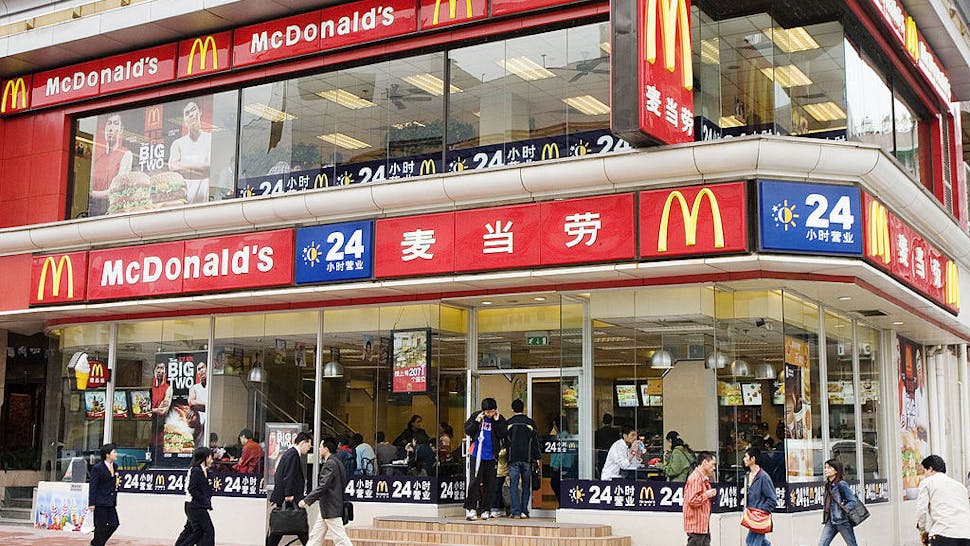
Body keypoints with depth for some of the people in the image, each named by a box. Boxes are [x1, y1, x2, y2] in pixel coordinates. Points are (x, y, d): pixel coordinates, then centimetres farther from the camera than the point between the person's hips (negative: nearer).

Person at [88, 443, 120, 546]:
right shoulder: (97, 468, -11)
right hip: (100, 503, -7)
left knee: (114, 524, 4)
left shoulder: (114, 467, 10)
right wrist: (91, 503, -16)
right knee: (100, 527, 0)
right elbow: (92, 486, -12)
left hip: (110, 503, 7)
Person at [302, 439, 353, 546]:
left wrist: (307, 500, -22)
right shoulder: (335, 462, 13)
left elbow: (323, 486, -24)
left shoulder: (330, 464, -17)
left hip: (331, 509, -10)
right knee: (315, 536, 14)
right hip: (327, 509, 10)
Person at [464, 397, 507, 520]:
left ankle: (486, 509, 15)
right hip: (477, 454, -2)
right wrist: (476, 422, -11)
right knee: (475, 480, -8)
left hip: (491, 455, 2)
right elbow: (467, 431, 2)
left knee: (489, 482, 6)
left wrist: (497, 422, -13)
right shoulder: (476, 416, 1)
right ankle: (470, 508, -5)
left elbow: (503, 435, -6)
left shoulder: (500, 419, 2)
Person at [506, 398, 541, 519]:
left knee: (513, 485, 2)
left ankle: (516, 512, -4)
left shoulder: (508, 423, 2)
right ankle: (524, 511, 5)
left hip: (513, 459, -1)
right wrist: (538, 457, 11)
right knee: (526, 485, 9)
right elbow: (535, 441, 5)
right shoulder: (531, 423, 3)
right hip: (527, 459, 1)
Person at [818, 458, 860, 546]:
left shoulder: (841, 484, -12)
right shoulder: (828, 484, 11)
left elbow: (853, 501, -14)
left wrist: (842, 509, -15)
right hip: (830, 521, 7)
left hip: (842, 521, -7)